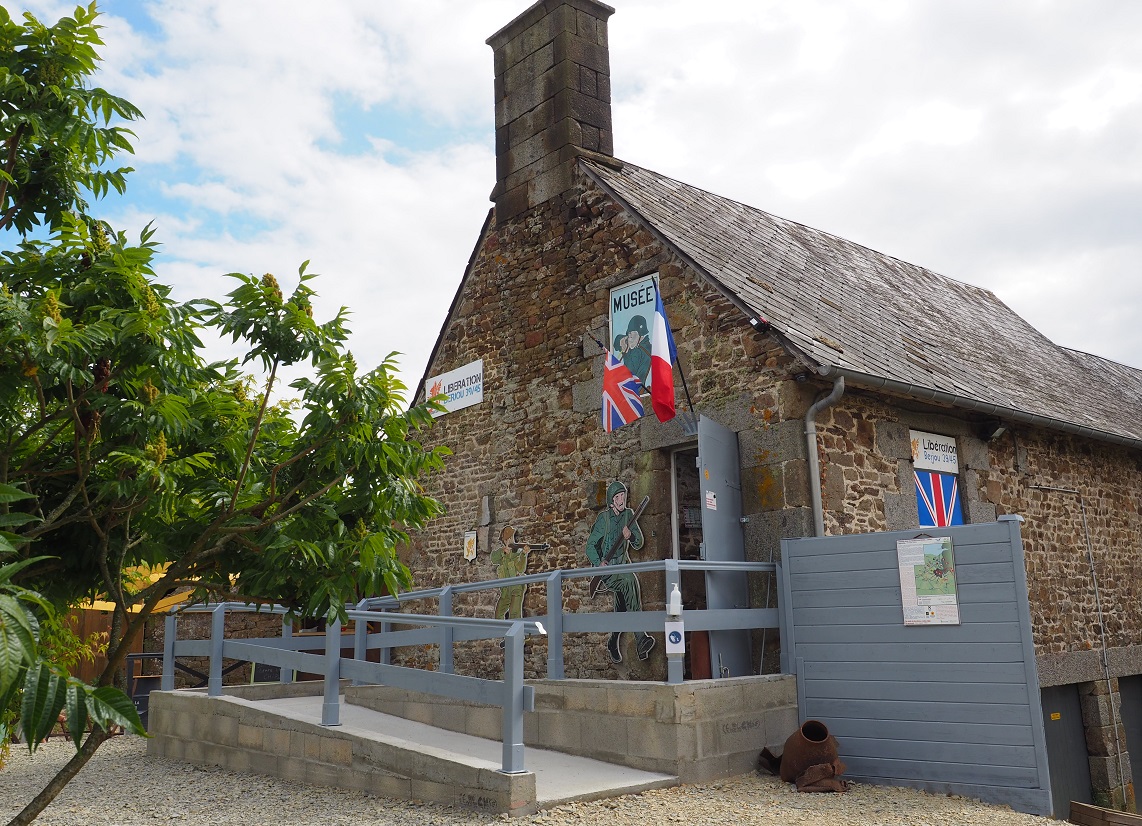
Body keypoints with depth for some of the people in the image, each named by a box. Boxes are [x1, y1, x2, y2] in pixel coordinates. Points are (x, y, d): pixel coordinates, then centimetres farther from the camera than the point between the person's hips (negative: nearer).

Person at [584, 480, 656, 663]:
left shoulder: (628, 516, 9)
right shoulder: (603, 518, -6)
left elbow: (639, 543, 10)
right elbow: (590, 545, -4)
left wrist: (630, 536, -12)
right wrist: (599, 563, -21)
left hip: (623, 565, 5)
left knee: (622, 607, -10)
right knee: (630, 579, -33)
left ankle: (613, 643, 16)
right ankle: (640, 638, -36)